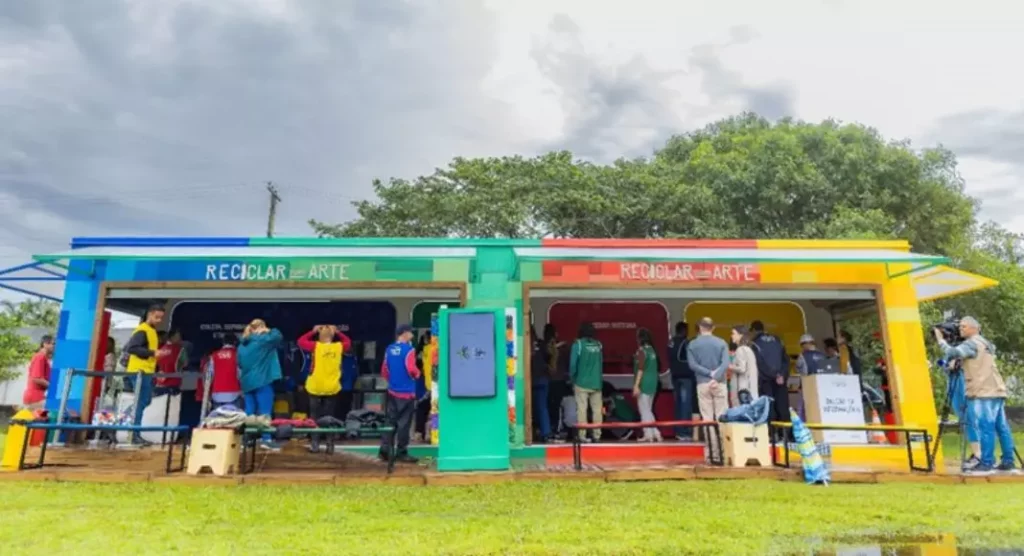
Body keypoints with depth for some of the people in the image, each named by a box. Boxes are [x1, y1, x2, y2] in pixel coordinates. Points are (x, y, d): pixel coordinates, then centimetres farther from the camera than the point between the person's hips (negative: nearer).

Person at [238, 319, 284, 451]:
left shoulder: (242, 346, 14)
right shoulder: (262, 340, -10)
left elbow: (240, 364, 19)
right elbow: (278, 336, -15)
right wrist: (270, 331, 3)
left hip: (247, 382, 7)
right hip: (262, 380, -7)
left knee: (249, 412, 10)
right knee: (265, 411, -5)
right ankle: (266, 439, -7)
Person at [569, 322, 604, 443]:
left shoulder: (578, 344, -4)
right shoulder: (599, 345, 7)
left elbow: (573, 364, -6)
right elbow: (601, 364, 12)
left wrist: (572, 379, 6)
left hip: (582, 383, -3)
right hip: (596, 383, 3)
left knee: (582, 409, -2)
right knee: (597, 410, 6)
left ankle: (582, 436, -4)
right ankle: (597, 435, 6)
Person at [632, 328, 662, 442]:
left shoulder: (641, 350, -12)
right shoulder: (652, 349, 11)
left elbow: (640, 369, -17)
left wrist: (636, 385, -17)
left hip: (644, 383, -8)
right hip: (653, 382, 8)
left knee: (644, 410, -1)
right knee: (648, 410, 16)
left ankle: (649, 435, 0)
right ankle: (655, 433, 16)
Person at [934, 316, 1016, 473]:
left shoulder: (971, 343, -7)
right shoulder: (986, 343, 22)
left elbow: (952, 353, -20)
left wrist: (940, 339, -7)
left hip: (983, 393, -9)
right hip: (997, 391, 9)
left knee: (986, 428, -8)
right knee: (1002, 427, 9)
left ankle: (986, 462, -7)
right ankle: (1008, 461, 12)